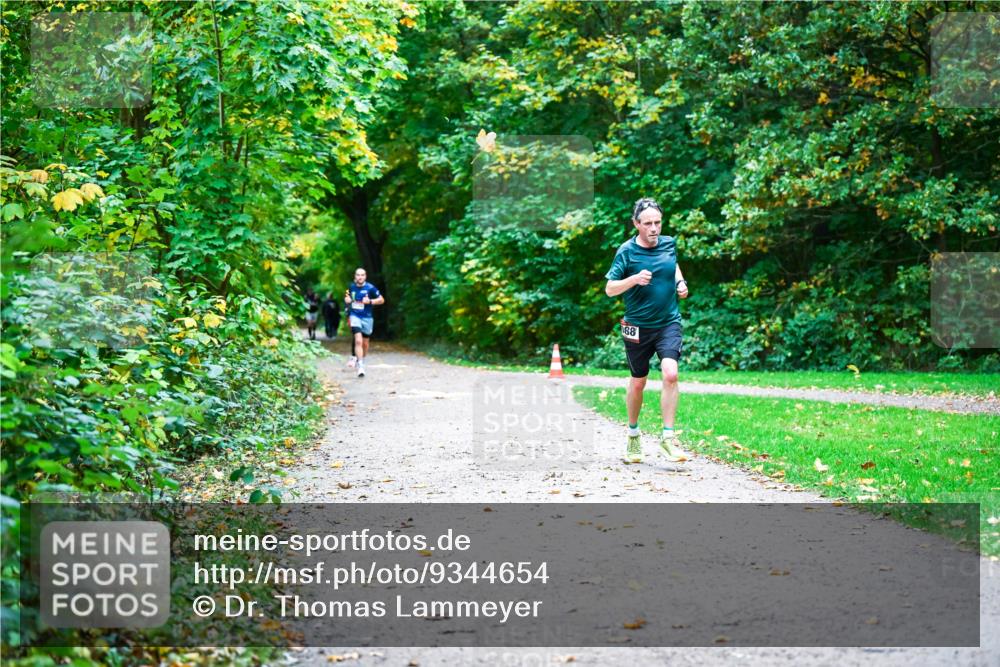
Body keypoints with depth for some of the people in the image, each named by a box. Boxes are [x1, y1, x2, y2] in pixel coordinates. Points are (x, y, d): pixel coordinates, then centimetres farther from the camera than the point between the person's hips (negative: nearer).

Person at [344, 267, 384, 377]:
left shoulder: (370, 288, -8)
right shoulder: (351, 287, 2)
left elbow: (381, 300, -3)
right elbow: (347, 299, 21)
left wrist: (370, 301, -18)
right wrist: (347, 300, -3)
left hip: (367, 318, 0)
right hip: (355, 316, 0)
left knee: (365, 343, 13)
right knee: (358, 341, -17)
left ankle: (362, 361, 38)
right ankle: (360, 367, -21)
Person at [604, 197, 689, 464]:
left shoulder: (669, 244, 2)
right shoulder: (626, 251, -9)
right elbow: (610, 289, -10)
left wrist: (681, 282, 8)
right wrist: (634, 279, -26)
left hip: (669, 322, 2)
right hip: (637, 327, -2)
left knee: (670, 374, -20)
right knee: (637, 383, 12)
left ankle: (668, 437, -13)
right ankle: (633, 433, 35)